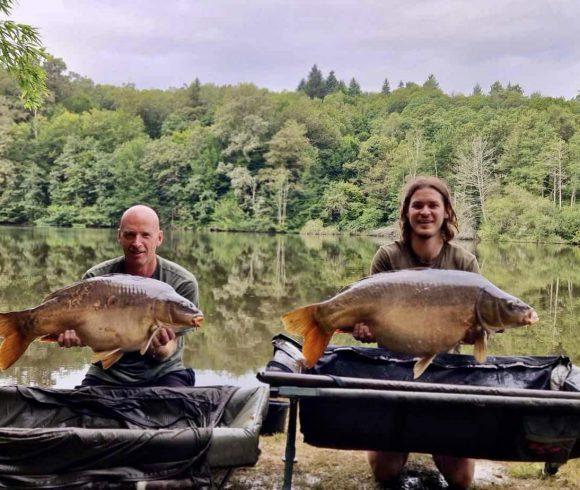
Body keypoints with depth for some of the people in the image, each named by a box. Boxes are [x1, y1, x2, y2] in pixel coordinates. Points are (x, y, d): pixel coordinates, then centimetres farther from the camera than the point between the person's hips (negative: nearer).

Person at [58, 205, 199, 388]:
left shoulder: (183, 283, -11)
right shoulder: (95, 278, -6)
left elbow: (169, 349, -11)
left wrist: (159, 350, -34)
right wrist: (71, 335, -28)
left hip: (161, 374, -1)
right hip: (106, 375, 2)